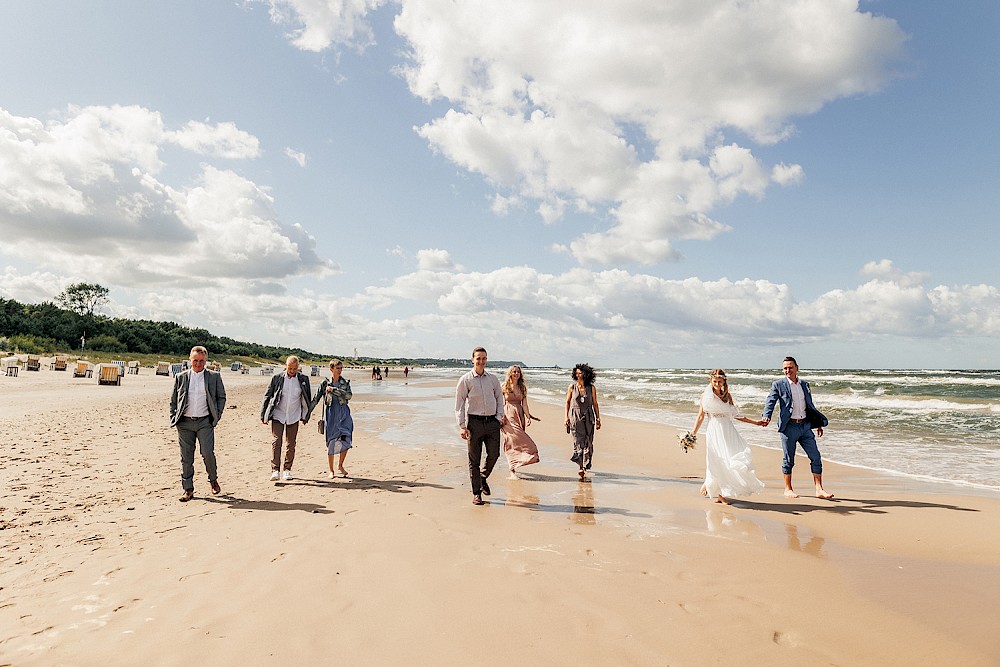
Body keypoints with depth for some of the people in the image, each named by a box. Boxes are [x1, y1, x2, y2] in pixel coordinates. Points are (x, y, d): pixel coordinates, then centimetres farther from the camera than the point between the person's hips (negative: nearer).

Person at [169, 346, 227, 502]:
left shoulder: (214, 377, 5)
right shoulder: (180, 377, 8)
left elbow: (221, 397, 11)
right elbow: (173, 400, 13)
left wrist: (217, 416, 3)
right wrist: (173, 418, 4)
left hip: (205, 422, -2)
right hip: (184, 423, 2)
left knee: (207, 453, -11)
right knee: (186, 457, 4)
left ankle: (213, 480, 15)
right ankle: (188, 490, 14)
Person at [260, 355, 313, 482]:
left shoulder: (303, 379, 2)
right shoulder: (277, 378, -2)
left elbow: (308, 399, 12)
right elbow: (267, 396, 4)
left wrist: (306, 416, 14)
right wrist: (263, 415, 4)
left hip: (293, 416, 2)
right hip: (277, 415, -1)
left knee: (291, 444, 6)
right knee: (276, 441, -10)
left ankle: (287, 469, 17)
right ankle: (275, 470, -10)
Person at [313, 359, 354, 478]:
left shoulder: (345, 382, 6)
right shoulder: (325, 383, 2)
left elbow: (349, 395, -11)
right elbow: (315, 399, 5)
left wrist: (334, 390, -15)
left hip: (344, 414, 1)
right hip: (331, 415, -1)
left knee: (345, 440, -8)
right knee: (331, 443, 1)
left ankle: (340, 466, 14)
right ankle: (331, 470, 13)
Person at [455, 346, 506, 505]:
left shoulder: (493, 379, 11)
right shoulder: (465, 380, 1)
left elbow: (499, 398, 19)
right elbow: (459, 404, -1)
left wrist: (500, 416, 6)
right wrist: (462, 426, -8)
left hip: (492, 421, 3)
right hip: (474, 422, -3)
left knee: (494, 454, -1)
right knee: (474, 459, 2)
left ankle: (483, 478, 29)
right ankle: (476, 493, 12)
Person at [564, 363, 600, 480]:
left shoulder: (591, 388, 2)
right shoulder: (572, 387, 1)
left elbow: (595, 404, 8)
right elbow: (567, 402, 8)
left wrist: (598, 419, 7)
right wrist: (566, 417, 1)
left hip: (588, 417, 1)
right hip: (575, 417, -1)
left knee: (588, 443, 0)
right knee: (578, 442, -6)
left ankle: (584, 467, 11)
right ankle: (582, 467, 1)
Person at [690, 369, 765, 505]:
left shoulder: (727, 396, 10)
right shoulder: (706, 396, 2)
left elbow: (735, 415, 16)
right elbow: (700, 416, 4)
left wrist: (755, 422, 14)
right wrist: (693, 434, -2)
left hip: (728, 431, 3)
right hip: (714, 431, -3)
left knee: (739, 454, -11)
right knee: (717, 462, -6)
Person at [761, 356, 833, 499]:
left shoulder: (804, 384, 12)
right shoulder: (778, 385, -2)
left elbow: (810, 405, 21)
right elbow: (770, 402, -12)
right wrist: (766, 416, -30)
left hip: (805, 425, 5)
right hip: (789, 427, -5)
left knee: (816, 457, 2)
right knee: (788, 459, 4)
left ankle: (819, 489, 9)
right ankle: (788, 490, 16)